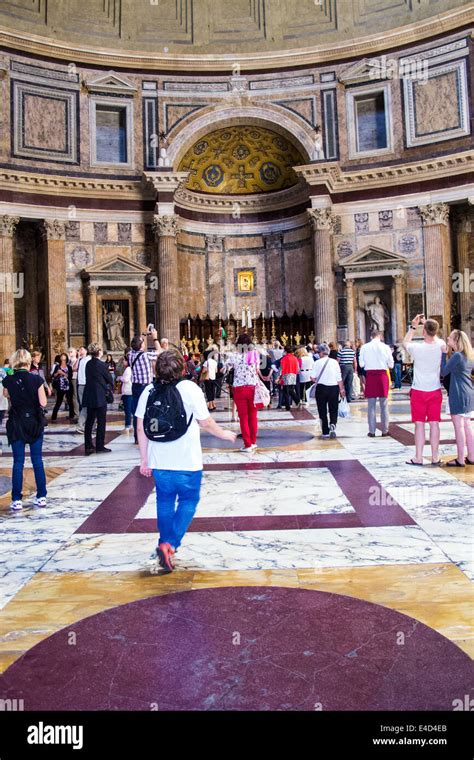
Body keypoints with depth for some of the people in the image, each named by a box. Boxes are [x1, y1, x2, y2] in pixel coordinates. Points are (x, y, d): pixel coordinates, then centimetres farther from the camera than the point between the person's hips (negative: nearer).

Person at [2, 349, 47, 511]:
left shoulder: (8, 381, -5)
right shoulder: (36, 379, -10)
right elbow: (43, 403, -8)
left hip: (16, 423, 0)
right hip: (34, 423, 0)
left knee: (18, 462, 5)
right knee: (37, 460, 9)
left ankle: (17, 500, 6)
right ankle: (41, 497, 13)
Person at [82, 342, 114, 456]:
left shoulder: (88, 364, 7)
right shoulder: (101, 364, -12)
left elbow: (89, 378, 12)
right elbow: (109, 378, -3)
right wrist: (111, 388, 18)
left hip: (89, 396, 7)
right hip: (100, 396, -7)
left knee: (89, 421, 10)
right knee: (101, 422, 1)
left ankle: (88, 446, 14)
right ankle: (100, 447, 3)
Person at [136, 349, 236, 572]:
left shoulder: (149, 391, -1)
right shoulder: (190, 389, -11)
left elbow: (141, 428, 1)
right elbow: (206, 422, -9)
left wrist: (144, 459, 9)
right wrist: (224, 434, 10)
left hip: (159, 461, 4)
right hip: (187, 461, -3)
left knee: (165, 501, 20)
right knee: (188, 501, 12)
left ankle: (164, 545, 29)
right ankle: (169, 543, -3)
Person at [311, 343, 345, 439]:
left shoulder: (317, 362, -5)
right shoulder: (334, 362, 0)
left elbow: (312, 378, -8)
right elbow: (339, 378, 0)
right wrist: (341, 389, 7)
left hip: (321, 388, -1)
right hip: (334, 387, 1)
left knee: (322, 410, 8)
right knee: (333, 409, 10)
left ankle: (325, 432, 10)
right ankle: (333, 425, -16)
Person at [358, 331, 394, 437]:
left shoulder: (364, 347, -2)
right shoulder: (385, 347, -3)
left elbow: (361, 364, -2)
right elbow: (391, 364, 0)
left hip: (370, 375, 0)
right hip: (382, 374, 0)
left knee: (371, 405, 6)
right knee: (384, 405, 8)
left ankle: (372, 431, 8)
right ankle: (385, 430, 13)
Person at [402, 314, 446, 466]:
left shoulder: (417, 348, -15)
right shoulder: (441, 346, -7)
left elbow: (405, 343, 8)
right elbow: (436, 338, 19)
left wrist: (413, 326, 11)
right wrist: (427, 323, 22)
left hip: (419, 391, -3)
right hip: (435, 391, 3)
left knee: (419, 424, 3)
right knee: (434, 424, 7)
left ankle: (418, 458, 7)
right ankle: (435, 458, 13)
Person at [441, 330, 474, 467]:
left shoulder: (457, 355, -15)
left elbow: (444, 372, -11)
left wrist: (443, 354, -6)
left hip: (458, 395, -9)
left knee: (459, 427, -3)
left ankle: (460, 460, 2)